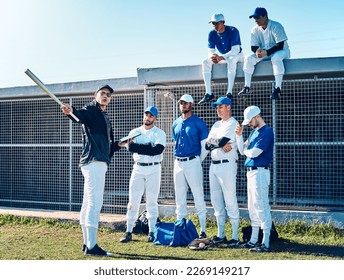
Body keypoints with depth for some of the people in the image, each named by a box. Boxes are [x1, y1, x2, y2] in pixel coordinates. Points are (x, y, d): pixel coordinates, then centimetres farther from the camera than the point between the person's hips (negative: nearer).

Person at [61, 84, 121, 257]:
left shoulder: (105, 117, 24)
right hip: (93, 161, -10)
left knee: (89, 203, 13)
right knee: (95, 203, -13)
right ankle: (91, 247, -13)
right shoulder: (91, 110, -2)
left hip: (101, 162, 10)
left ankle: (87, 244, 20)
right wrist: (70, 111, -48)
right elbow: (80, 115, -27)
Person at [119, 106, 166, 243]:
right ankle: (129, 232, 7)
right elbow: (130, 147, -10)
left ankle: (152, 232, 9)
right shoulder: (135, 132, 10)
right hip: (138, 168, 2)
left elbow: (158, 150, -16)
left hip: (153, 169, -2)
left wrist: (138, 147, -13)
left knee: (152, 201, 1)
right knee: (133, 201, 1)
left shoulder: (159, 133, 2)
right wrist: (149, 147, -18)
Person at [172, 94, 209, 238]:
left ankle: (203, 230, -1)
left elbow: (206, 145, -5)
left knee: (198, 197, -5)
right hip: (178, 163, 6)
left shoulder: (198, 123, -4)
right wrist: (179, 158, 16)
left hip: (192, 162, -6)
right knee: (179, 199, 10)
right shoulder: (176, 123, 14)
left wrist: (198, 161, -1)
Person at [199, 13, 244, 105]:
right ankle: (208, 93, -21)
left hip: (237, 55, -5)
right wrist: (212, 56, -35)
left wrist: (221, 57, -43)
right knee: (205, 62, -15)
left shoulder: (233, 31, -23)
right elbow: (210, 50, -9)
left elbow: (235, 50, -29)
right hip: (222, 57, 6)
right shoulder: (212, 34, -8)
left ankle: (229, 93, -41)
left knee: (231, 60, -40)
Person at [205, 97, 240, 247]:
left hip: (227, 165, -9)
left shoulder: (233, 124, -7)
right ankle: (221, 235, 21)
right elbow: (207, 145, 7)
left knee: (230, 202, -6)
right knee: (216, 201, 12)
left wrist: (213, 143, -1)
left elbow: (222, 141, -20)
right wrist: (221, 145, -9)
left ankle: (235, 237, -1)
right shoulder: (216, 125, 18)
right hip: (214, 165, 9)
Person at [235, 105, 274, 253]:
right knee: (252, 208, 15)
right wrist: (239, 135, 2)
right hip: (250, 172, 10)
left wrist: (246, 149, 1)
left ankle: (266, 244, -5)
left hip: (260, 172, -10)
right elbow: (242, 151, 14)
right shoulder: (254, 131, 16)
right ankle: (253, 241, 24)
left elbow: (254, 153, -20)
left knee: (261, 207, -9)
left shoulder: (267, 132, -13)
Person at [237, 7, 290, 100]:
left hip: (282, 51, -6)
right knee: (249, 58, -14)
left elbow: (280, 45, -25)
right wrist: (257, 51, -26)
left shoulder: (276, 26, -20)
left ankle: (277, 88, -41)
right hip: (264, 53, 6)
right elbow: (253, 46, -1)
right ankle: (247, 86, -17)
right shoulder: (255, 30, -2)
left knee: (276, 57, -39)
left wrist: (266, 52, -36)